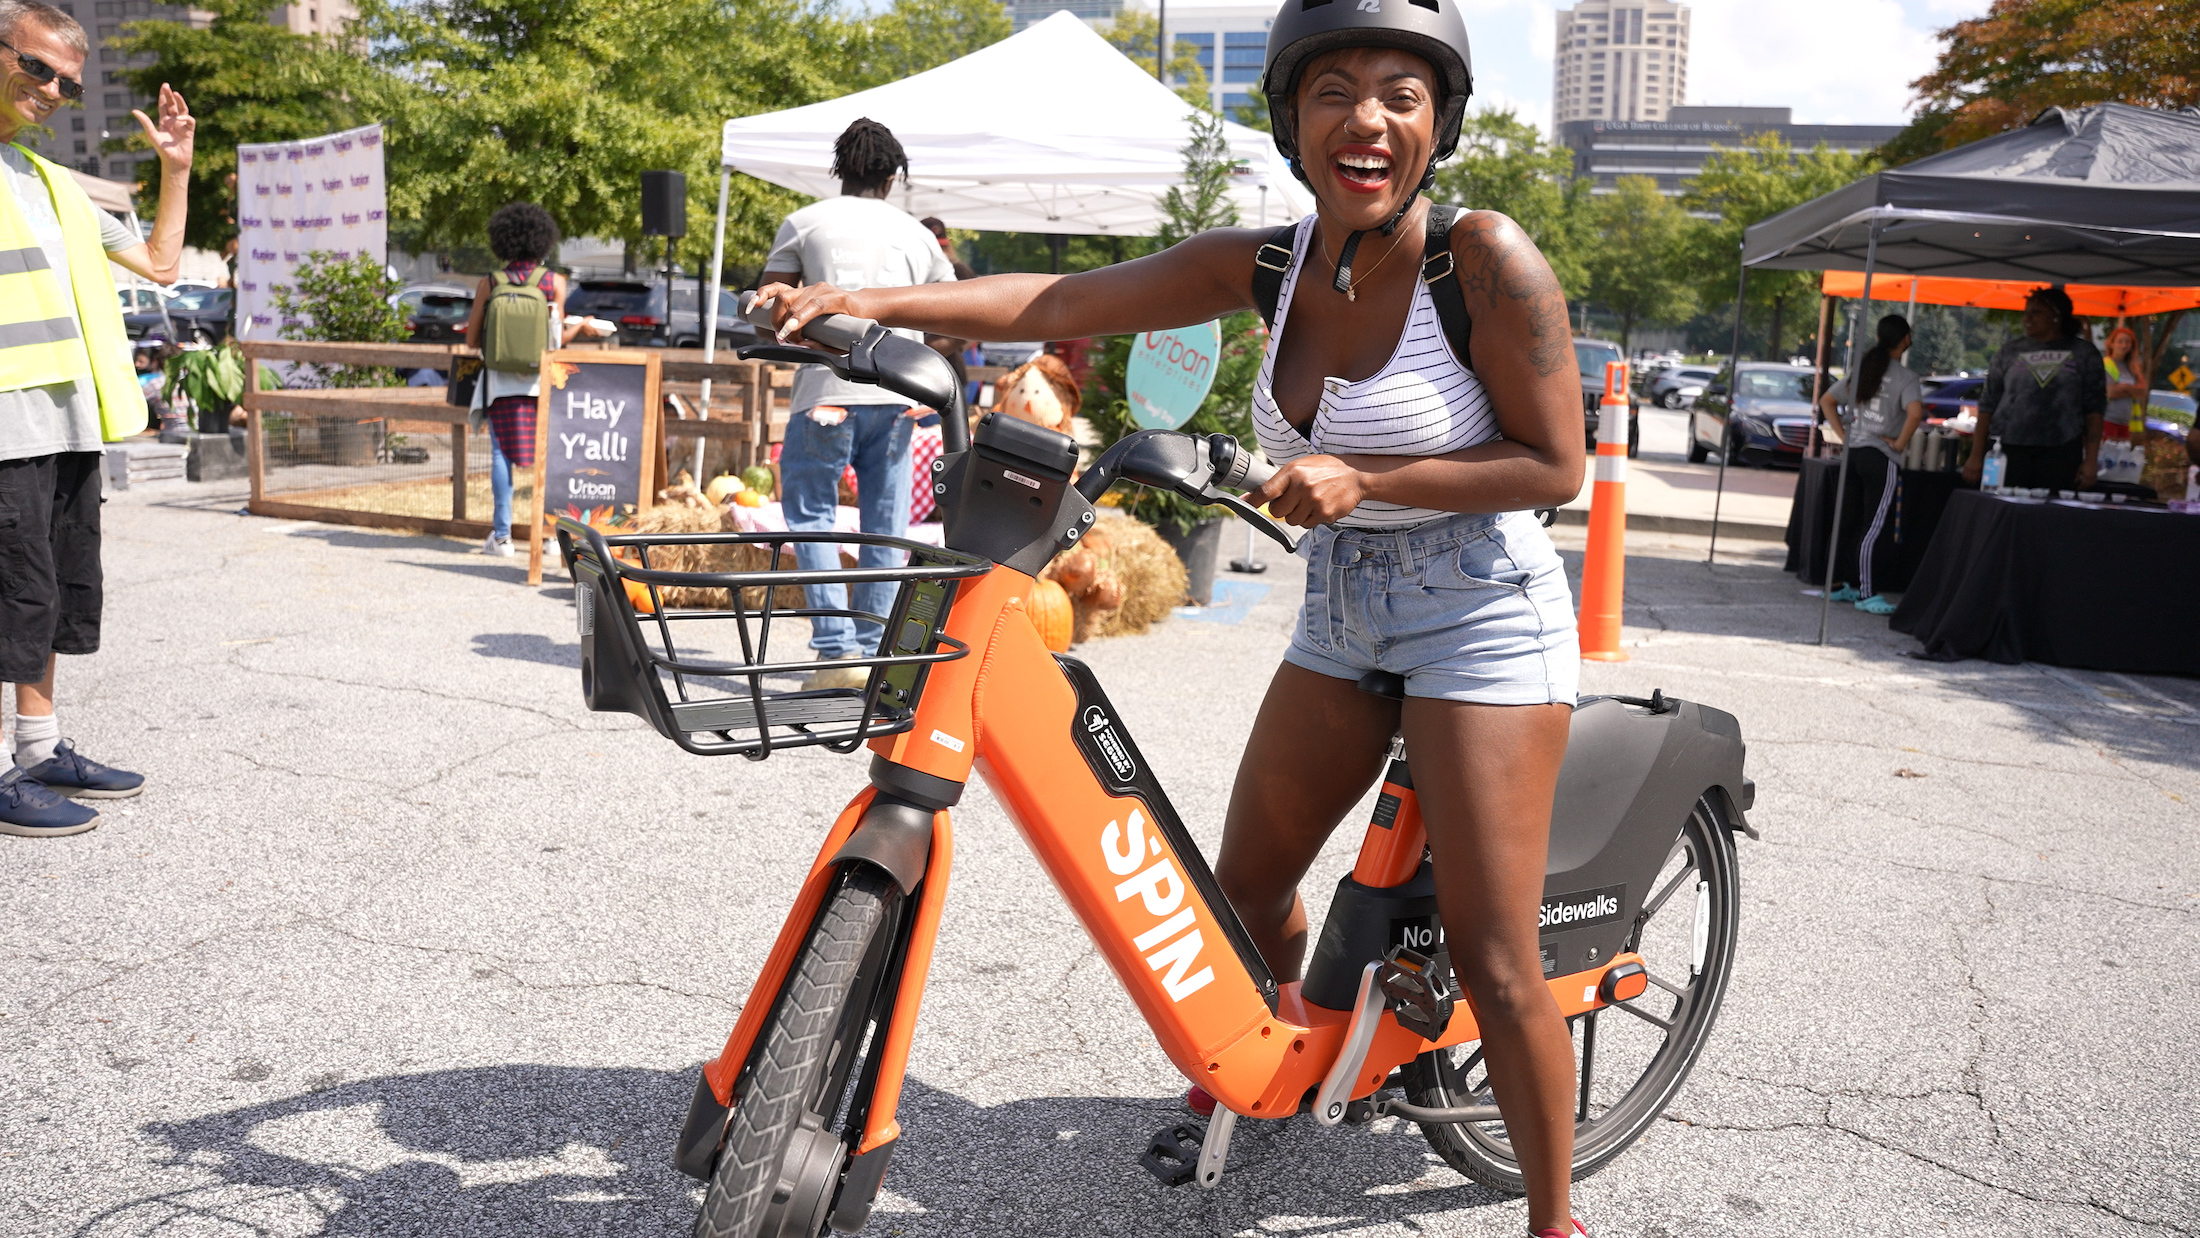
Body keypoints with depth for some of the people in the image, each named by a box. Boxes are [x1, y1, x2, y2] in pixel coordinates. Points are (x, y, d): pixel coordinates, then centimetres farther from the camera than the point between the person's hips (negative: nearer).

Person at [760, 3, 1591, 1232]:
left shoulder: (1487, 258, -16)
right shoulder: (1269, 264, -2)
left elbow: (1556, 465, -15)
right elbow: (1060, 301, -7)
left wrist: (1361, 475, -24)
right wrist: (861, 300, -17)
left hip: (1480, 613, -6)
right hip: (1342, 608, 6)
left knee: (1494, 961, -6)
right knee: (1247, 882, 17)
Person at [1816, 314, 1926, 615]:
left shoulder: (1862, 369, 11)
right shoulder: (1904, 377, -9)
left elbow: (1827, 401, 16)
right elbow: (1915, 412, -26)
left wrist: (1843, 435, 12)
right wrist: (1901, 443, -13)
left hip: (1854, 453, 7)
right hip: (1882, 458, -7)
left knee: (1848, 523, 14)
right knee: (1875, 528, -6)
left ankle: (1838, 585, 20)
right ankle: (1867, 594, -7)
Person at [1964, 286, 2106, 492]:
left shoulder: (2083, 353, 8)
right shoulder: (2010, 351, 10)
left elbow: (2094, 408, 5)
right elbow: (1988, 404, 9)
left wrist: (2091, 460, -3)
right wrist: (1976, 456, 3)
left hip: (2061, 453, -1)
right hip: (2010, 450, 1)